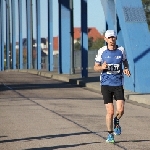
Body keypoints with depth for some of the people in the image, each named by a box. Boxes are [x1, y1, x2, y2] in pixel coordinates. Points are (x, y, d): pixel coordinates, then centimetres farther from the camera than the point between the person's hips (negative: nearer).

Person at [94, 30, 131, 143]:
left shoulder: (121, 50, 2)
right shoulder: (102, 51, -2)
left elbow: (125, 61, 20)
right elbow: (96, 67, 5)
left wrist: (126, 69, -1)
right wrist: (102, 67, -17)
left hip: (118, 84, 1)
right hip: (106, 84, -1)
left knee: (120, 110, -13)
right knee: (110, 111, -4)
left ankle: (116, 121, 23)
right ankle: (110, 134, 17)